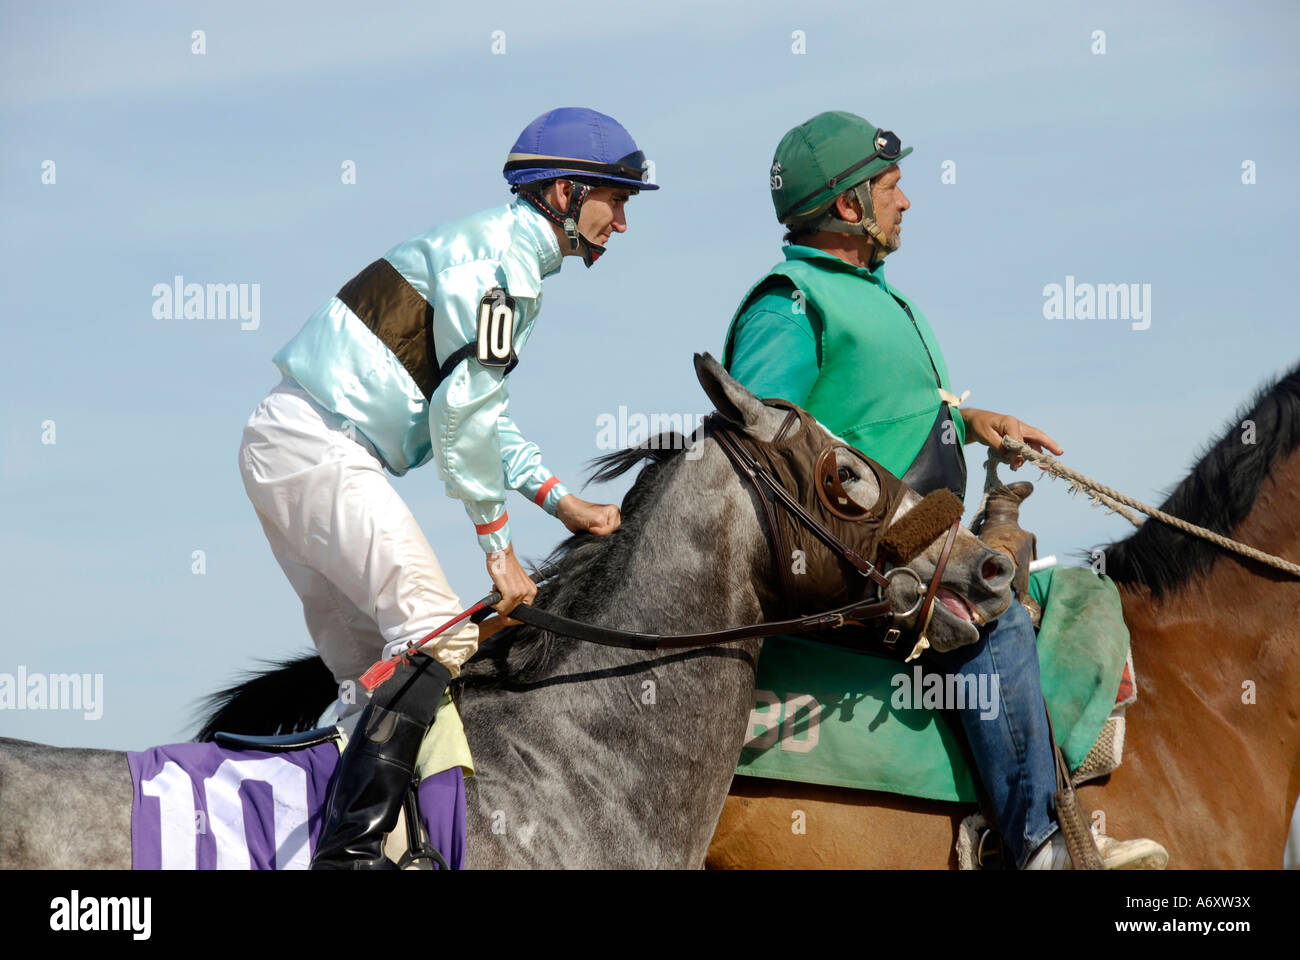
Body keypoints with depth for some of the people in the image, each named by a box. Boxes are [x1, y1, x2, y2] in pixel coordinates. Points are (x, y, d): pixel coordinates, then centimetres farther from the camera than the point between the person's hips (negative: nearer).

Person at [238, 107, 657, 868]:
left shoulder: (499, 251, 22)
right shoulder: (504, 254, -11)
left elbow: (479, 407, 27)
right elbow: (461, 414, -16)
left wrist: (561, 501, 18)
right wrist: (498, 545, -9)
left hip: (276, 448, 11)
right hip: (323, 451, -11)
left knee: (371, 667, 13)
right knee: (438, 635, -15)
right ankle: (352, 848, -23)